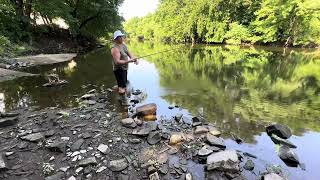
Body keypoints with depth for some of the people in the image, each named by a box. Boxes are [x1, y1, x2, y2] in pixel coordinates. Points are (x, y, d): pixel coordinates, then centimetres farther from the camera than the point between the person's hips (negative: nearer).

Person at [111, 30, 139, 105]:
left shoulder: (123, 44, 4)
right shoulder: (115, 48, -24)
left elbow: (128, 53, 5)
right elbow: (117, 62, -31)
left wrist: (133, 58, -14)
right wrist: (128, 61, -36)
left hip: (124, 68, 10)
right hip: (119, 69, -10)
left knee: (123, 84, 21)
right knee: (122, 86, -5)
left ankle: (122, 98, 38)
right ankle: (124, 102, 5)